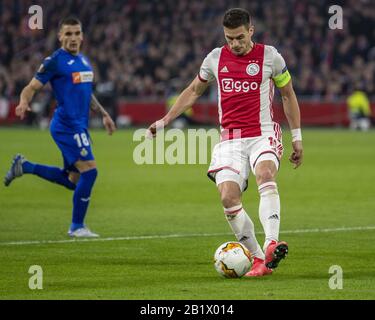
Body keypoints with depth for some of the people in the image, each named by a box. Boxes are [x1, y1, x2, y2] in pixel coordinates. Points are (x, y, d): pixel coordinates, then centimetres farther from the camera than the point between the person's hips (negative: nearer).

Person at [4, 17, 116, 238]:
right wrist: (24, 103, -30)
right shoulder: (55, 61, -8)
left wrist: (104, 114, 26)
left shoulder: (84, 61, 15)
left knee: (73, 180, 12)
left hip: (79, 126, 9)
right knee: (90, 170, -15)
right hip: (67, 125, -9)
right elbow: (32, 87, -10)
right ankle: (77, 227, -3)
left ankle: (24, 166, 26)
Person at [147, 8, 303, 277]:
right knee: (228, 197, -17)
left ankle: (271, 245, -46)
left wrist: (297, 137, 12)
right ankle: (258, 259, -6)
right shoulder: (216, 58, 8)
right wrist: (165, 121, 19)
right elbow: (193, 91, 24)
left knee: (265, 174, -34)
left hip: (263, 135, -3)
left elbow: (288, 95, 13)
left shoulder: (269, 56, 2)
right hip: (230, 140, 3)